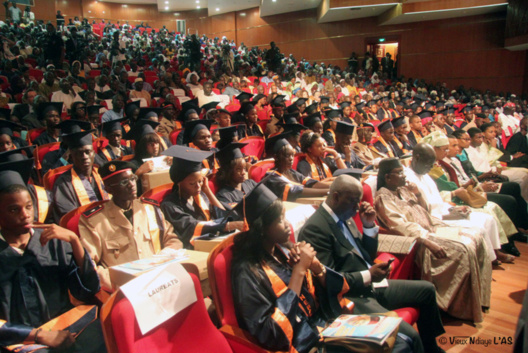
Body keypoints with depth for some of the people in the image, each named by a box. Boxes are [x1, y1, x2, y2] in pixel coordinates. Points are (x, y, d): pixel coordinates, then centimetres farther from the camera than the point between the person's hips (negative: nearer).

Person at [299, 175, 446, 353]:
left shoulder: (345, 217, 8)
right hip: (349, 297, -10)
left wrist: (369, 226, 1)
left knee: (427, 289, 19)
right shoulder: (314, 228, -20)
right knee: (409, 336, -25)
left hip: (371, 285, 10)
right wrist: (368, 276, -23)